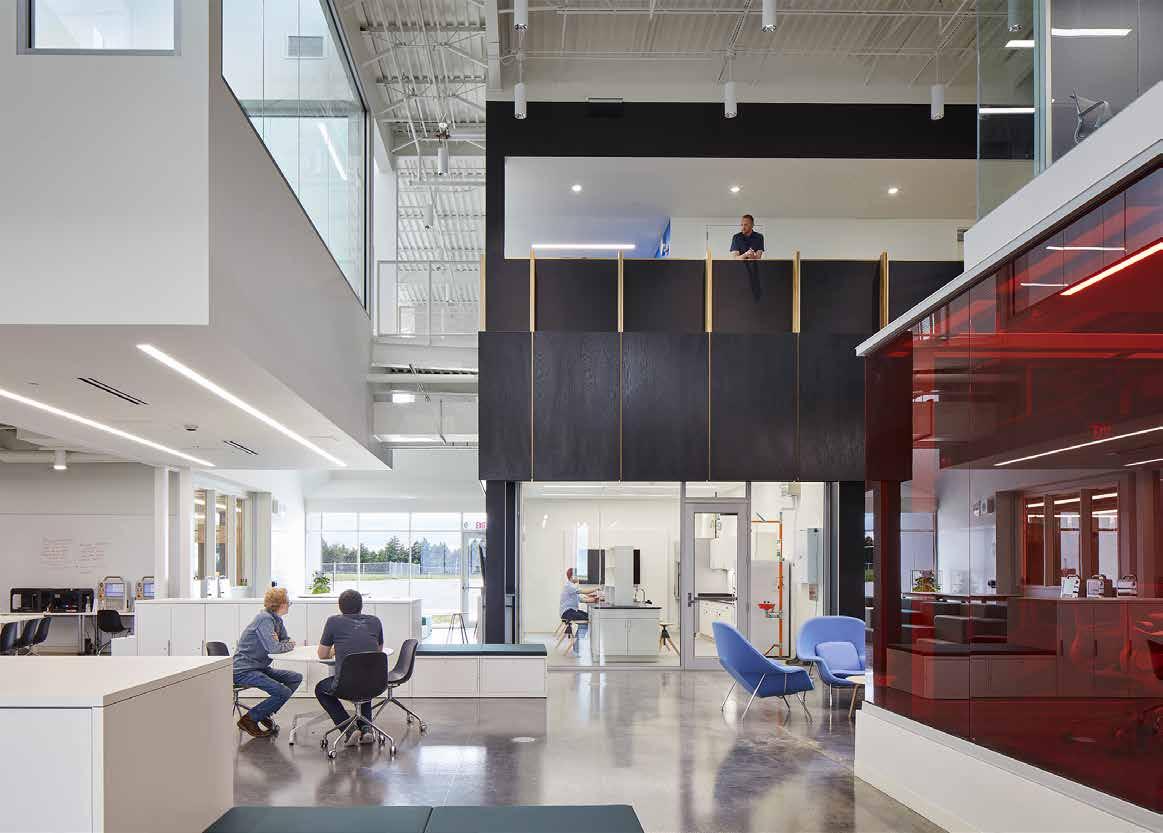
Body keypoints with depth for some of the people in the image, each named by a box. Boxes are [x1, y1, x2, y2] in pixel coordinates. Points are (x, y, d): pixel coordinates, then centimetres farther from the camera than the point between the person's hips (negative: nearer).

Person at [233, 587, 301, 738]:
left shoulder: (276, 619, 12)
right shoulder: (265, 619, -18)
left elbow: (287, 641, 11)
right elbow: (273, 647, -27)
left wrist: (277, 641, -13)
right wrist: (289, 645, -7)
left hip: (260, 668, 10)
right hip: (244, 671, -10)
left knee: (296, 678, 7)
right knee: (284, 693, -21)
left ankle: (266, 713, 11)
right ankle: (249, 719, -7)